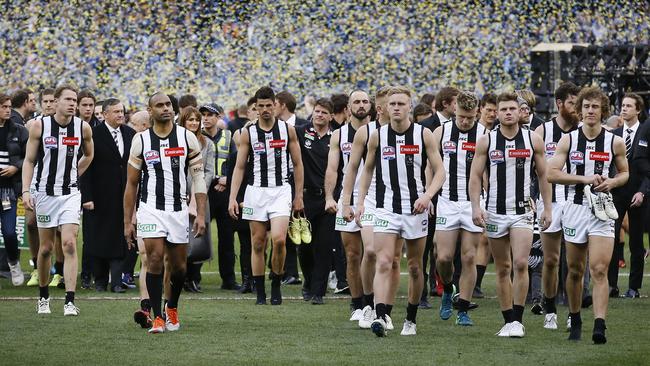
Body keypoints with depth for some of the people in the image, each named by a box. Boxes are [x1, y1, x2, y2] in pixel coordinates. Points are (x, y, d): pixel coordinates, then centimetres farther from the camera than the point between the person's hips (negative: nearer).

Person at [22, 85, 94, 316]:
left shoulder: (83, 128, -2)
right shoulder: (40, 126, -6)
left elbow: (88, 155, 18)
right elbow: (29, 160, -1)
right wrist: (26, 190, -11)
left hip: (70, 193, 0)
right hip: (44, 192, 0)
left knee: (69, 245, -13)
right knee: (46, 247, 8)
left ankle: (70, 302, -17)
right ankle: (43, 296, 27)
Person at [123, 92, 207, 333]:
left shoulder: (187, 138, 1)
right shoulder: (141, 141, 1)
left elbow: (198, 178, 2)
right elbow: (131, 184, 8)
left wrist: (201, 214, -6)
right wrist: (127, 221, 5)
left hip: (179, 209, 1)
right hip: (150, 208, -1)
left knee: (179, 265, 6)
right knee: (155, 258, -15)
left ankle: (172, 307, 32)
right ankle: (157, 317, -8)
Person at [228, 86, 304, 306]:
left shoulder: (287, 130, 4)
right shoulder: (248, 133, 4)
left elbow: (297, 164, 9)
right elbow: (239, 167, 5)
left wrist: (299, 196, 5)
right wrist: (232, 198, -4)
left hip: (281, 190, -1)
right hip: (256, 191, 1)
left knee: (278, 239, -17)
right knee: (258, 244, 2)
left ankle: (276, 285, 2)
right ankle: (260, 293, 9)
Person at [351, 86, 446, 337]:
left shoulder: (423, 135, -2)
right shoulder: (377, 136, 2)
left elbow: (439, 171, 0)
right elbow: (368, 170, 15)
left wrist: (427, 195, -17)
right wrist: (360, 202, 7)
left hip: (415, 210, 0)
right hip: (386, 209, 0)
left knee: (415, 267, 9)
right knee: (383, 263, -16)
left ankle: (411, 320, 23)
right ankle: (381, 316, -26)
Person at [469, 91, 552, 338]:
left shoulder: (533, 140, 3)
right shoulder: (486, 141, 1)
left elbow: (544, 176, 9)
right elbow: (475, 176, 2)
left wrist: (547, 208, 4)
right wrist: (475, 207, -9)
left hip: (522, 211, -1)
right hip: (495, 212, 1)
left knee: (520, 264, -15)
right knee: (502, 269, 5)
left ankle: (518, 320, -10)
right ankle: (508, 320, 12)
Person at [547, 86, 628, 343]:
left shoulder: (615, 142, 3)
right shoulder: (568, 140, 1)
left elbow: (624, 172, 16)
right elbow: (551, 173, -5)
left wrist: (612, 182, -6)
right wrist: (584, 179, -14)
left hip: (602, 210, -1)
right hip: (575, 207, 1)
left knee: (599, 270, -12)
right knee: (575, 270, 9)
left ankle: (599, 327, -19)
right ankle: (575, 320, 26)